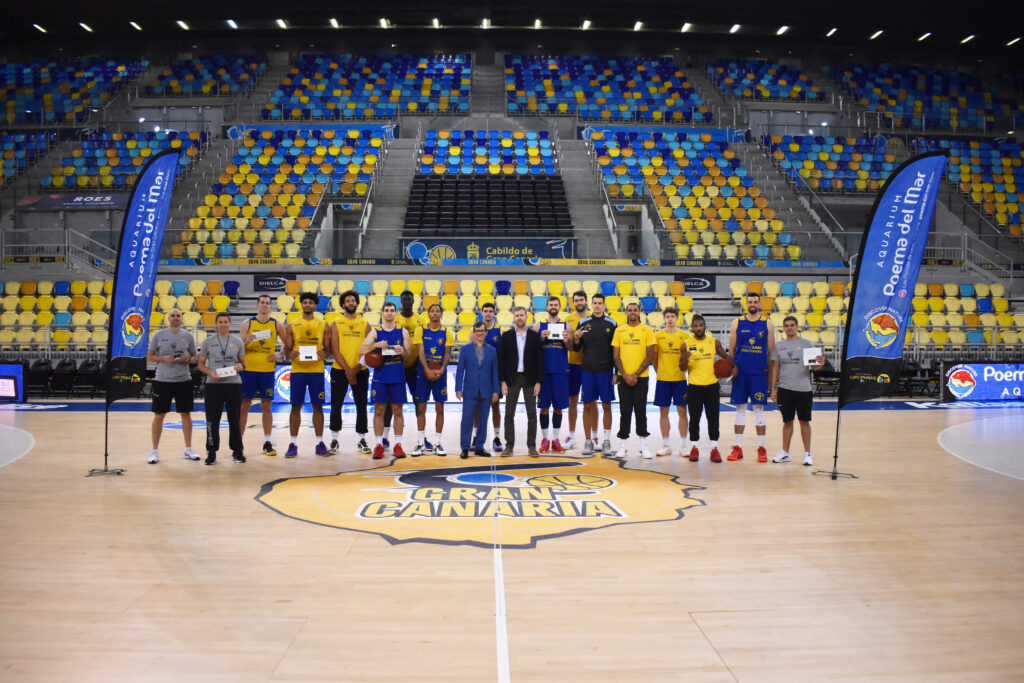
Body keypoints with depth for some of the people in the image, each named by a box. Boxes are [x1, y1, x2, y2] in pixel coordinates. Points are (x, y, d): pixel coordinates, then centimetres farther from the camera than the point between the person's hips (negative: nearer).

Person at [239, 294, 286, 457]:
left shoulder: (276, 324, 5)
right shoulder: (247, 324, 4)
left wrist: (280, 355, -3)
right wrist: (247, 341, -17)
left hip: (267, 370, 1)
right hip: (248, 369, 0)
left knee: (267, 406, 4)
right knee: (244, 405, 3)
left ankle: (267, 443, 11)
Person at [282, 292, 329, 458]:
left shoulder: (322, 325, 7)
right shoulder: (292, 326, 6)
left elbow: (328, 348, 9)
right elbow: (287, 349, 7)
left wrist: (324, 353, -14)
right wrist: (290, 354, -16)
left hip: (317, 370, 0)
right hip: (297, 370, 0)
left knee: (317, 406, 3)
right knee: (296, 406, 2)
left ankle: (320, 443, 11)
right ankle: (293, 444, 10)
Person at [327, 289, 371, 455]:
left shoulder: (365, 324, 7)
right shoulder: (335, 324, 3)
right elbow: (334, 350, -4)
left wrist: (356, 369, -10)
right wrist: (348, 370, -13)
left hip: (360, 371, 1)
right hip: (339, 371, -1)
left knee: (362, 406, 4)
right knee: (336, 406, 2)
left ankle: (362, 440, 13)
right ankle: (334, 439, 14)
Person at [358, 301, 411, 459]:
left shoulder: (403, 332, 7)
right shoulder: (375, 331, 5)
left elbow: (409, 354, 6)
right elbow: (361, 351, -5)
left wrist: (403, 352, -17)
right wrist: (376, 345, -22)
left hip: (398, 377, 1)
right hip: (380, 376, 0)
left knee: (397, 410, 3)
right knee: (379, 410, 1)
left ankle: (398, 445, 10)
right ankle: (379, 445, 8)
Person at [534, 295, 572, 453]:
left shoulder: (565, 325, 10)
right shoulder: (539, 325, 8)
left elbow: (570, 348, 8)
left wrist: (567, 340, -13)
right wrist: (542, 338, -13)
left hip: (561, 370, 1)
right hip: (543, 370, -1)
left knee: (559, 407, 4)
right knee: (544, 406, 2)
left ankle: (556, 440, 13)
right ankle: (545, 439, 12)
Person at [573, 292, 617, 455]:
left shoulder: (611, 324, 4)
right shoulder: (583, 323, 6)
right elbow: (576, 348, 8)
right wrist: (576, 339, -14)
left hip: (605, 370, 0)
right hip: (587, 370, 1)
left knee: (607, 405, 2)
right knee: (588, 405, 2)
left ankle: (607, 441, 10)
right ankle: (588, 441, 9)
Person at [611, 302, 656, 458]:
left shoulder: (647, 330, 2)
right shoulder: (619, 331, 6)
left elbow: (650, 356, -2)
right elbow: (616, 356, 4)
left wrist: (636, 374, -9)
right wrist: (625, 375, -7)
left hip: (641, 377, -1)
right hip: (623, 377, 1)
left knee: (641, 411, 2)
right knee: (625, 411, 4)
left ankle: (644, 446, 10)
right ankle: (622, 446, 11)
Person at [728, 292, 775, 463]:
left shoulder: (767, 325, 4)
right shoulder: (737, 323, 6)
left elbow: (771, 351, 5)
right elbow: (731, 349, 6)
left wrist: (770, 371, -1)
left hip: (759, 373, -1)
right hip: (740, 372, 1)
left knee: (759, 408, 2)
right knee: (740, 408, 5)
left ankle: (762, 448, 8)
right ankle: (737, 447, 10)